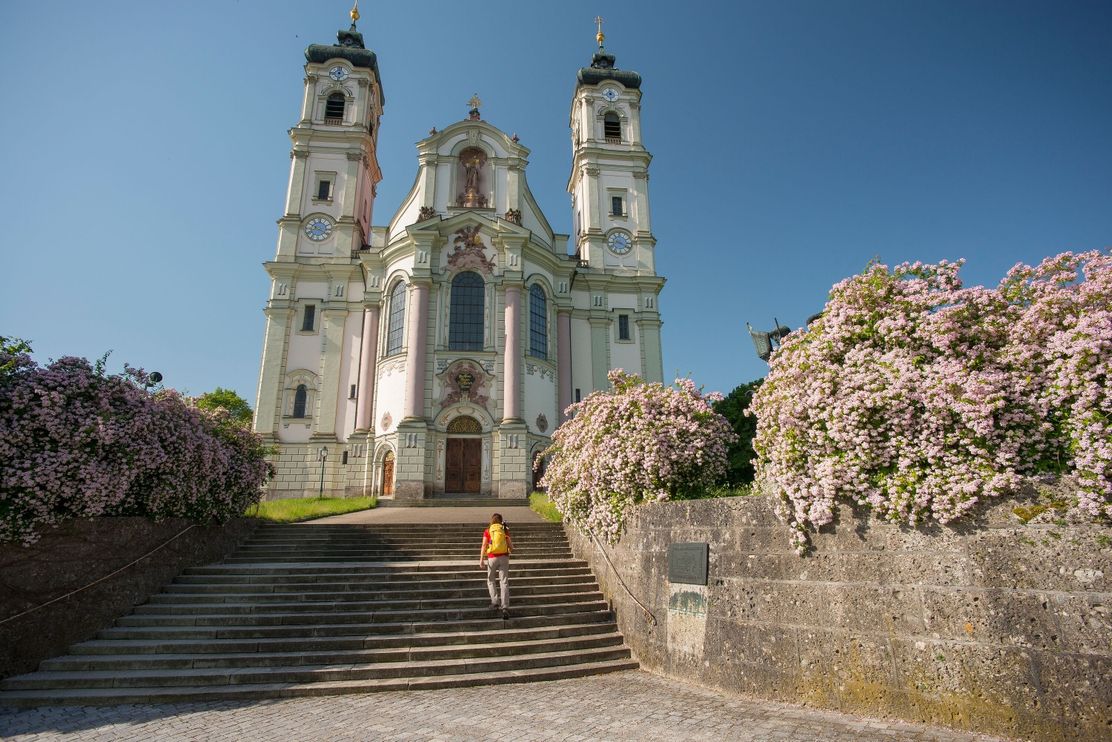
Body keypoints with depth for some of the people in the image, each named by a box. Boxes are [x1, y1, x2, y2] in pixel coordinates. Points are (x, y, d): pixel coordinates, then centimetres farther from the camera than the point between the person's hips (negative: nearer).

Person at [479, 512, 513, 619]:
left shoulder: (488, 531, 3)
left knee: (491, 580, 18)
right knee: (504, 582, 0)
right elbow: (511, 547, 4)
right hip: (504, 557, 1)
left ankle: (494, 602, 9)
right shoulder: (505, 530, 6)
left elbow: (484, 545, -8)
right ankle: (505, 607, -9)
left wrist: (481, 559, -11)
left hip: (492, 558, -1)